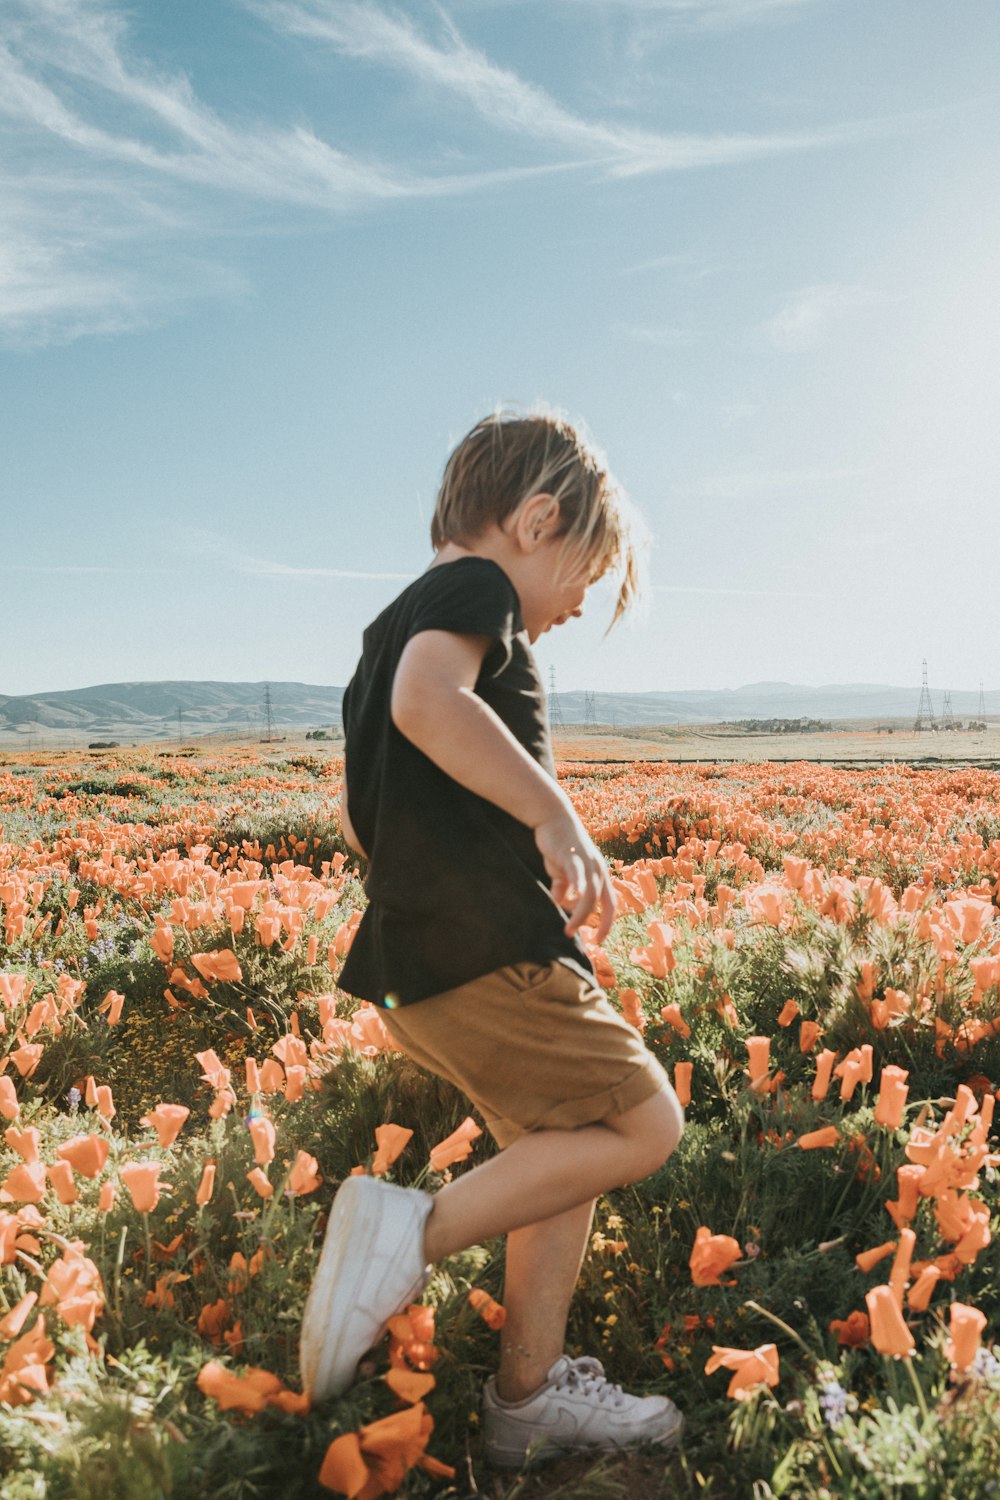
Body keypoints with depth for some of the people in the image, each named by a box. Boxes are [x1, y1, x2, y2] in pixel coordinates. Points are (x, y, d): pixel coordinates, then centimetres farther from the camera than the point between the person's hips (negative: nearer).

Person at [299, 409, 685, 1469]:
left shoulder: (397, 624, 23)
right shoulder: (473, 587, -6)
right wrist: (554, 814, -30)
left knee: (566, 1153, 17)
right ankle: (416, 1229, -8)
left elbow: (358, 821, 27)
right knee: (644, 1123, -2)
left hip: (415, 958, 10)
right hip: (487, 954, -10)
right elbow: (428, 700, -31)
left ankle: (530, 1398, 25)